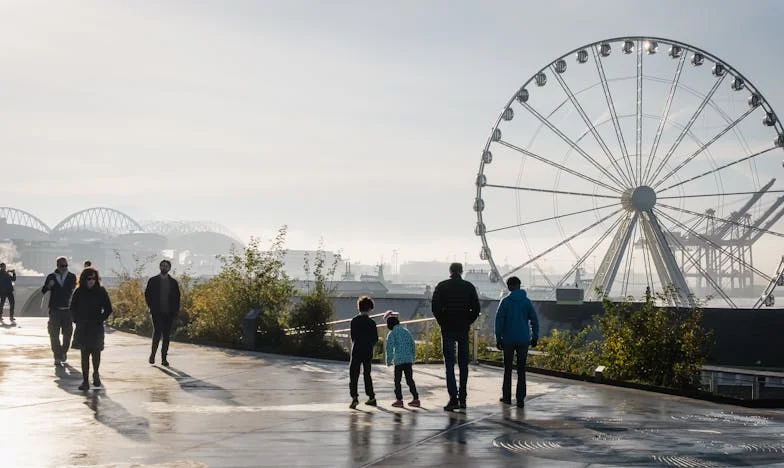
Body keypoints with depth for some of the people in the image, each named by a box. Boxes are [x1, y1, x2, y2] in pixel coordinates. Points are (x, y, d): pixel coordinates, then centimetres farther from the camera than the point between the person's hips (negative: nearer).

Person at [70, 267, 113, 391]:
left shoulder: (101, 291, -2)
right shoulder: (79, 292, 2)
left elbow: (108, 309, 2)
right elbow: (73, 308, 13)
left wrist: (100, 319, -5)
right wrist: (77, 320, 3)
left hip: (96, 328, -1)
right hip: (82, 327, 1)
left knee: (96, 352, 4)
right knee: (84, 354, -1)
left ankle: (95, 374, 31)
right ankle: (85, 381, 0)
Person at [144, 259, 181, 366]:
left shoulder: (173, 282, 9)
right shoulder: (153, 281, 6)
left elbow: (177, 297, 10)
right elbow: (147, 295, 8)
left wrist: (176, 310, 1)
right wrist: (151, 307, -3)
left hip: (169, 313, 2)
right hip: (157, 312, -2)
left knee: (166, 335, 0)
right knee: (157, 332, -13)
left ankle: (164, 358, 4)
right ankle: (153, 354, 7)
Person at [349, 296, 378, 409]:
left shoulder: (354, 321, -4)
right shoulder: (372, 322, -2)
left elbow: (353, 337, 0)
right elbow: (376, 339, 1)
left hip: (356, 352, -2)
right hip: (368, 352, 2)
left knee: (354, 375, -2)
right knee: (367, 374, 16)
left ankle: (354, 397, -18)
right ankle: (371, 397, 19)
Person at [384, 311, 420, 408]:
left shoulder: (392, 334, -4)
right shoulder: (407, 332, 11)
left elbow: (389, 348, -11)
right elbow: (413, 346, 14)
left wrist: (389, 360, -3)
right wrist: (412, 358, 22)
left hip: (398, 360, -5)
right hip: (409, 360, 5)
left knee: (397, 381, 5)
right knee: (410, 380, 10)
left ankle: (399, 400, 2)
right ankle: (415, 399, 6)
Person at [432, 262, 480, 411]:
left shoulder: (441, 287, -2)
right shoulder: (469, 287, 3)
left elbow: (435, 308, -6)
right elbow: (476, 309, 0)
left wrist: (442, 323, 5)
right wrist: (467, 322, 10)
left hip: (448, 330, -2)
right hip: (463, 330, 2)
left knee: (449, 364, -1)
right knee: (463, 364, 10)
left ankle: (453, 398, -11)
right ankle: (462, 399, 12)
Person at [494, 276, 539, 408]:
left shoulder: (505, 301, -4)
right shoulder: (527, 301, 2)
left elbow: (499, 320, -6)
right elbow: (534, 320, 2)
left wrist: (498, 338, 0)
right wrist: (535, 337, 9)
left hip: (508, 340, -1)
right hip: (524, 340, 1)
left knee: (507, 369, 11)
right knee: (521, 370, 5)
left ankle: (507, 396, 14)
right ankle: (520, 399, 0)